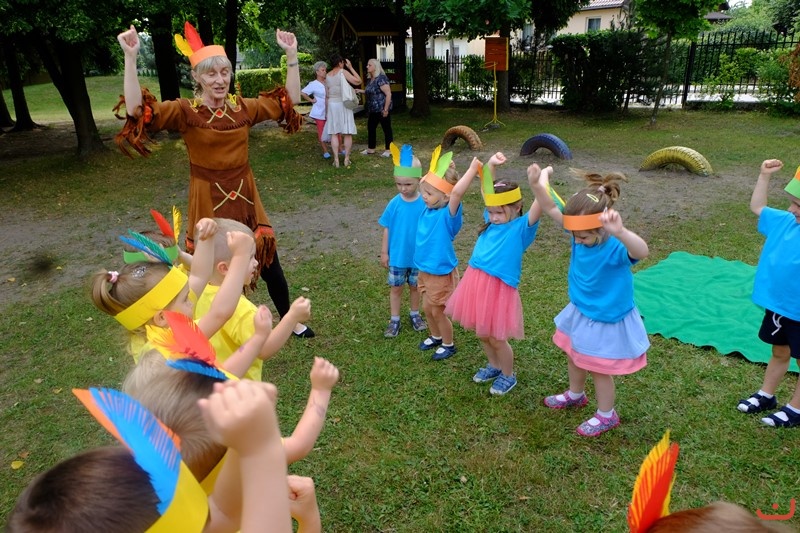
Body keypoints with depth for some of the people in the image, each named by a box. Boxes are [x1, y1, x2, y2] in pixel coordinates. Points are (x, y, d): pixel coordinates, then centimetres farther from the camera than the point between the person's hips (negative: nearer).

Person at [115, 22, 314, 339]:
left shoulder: (243, 108, 2)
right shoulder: (185, 112, -9)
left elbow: (289, 100, 8)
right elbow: (137, 110, -22)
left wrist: (291, 55, 1)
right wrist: (130, 58, -30)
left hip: (245, 199, 3)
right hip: (208, 203, -3)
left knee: (270, 265, 12)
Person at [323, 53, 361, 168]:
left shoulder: (327, 76, 8)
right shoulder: (343, 72, -7)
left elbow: (327, 95, 11)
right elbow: (358, 81, -11)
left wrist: (328, 108, 18)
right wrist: (351, 67, -2)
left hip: (332, 105, 4)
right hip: (343, 104, -4)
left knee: (334, 133, 3)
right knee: (347, 133, 3)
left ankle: (336, 160, -1)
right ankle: (347, 159, 4)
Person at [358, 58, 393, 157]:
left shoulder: (381, 78, -16)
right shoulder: (371, 79, 11)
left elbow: (388, 94, -21)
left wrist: (386, 109, -22)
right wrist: (361, 91, 12)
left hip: (382, 109, -10)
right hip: (373, 109, 10)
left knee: (386, 129, 1)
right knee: (371, 127, 14)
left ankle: (389, 150, 9)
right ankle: (371, 149, 26)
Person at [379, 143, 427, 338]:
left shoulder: (425, 203, -17)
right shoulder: (394, 203, -13)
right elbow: (387, 229, -3)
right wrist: (384, 252, 1)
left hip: (418, 255, -1)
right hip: (397, 256, 1)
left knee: (415, 286, 19)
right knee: (395, 288, 14)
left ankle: (415, 315, 40)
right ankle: (394, 320, 29)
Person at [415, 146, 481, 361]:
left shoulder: (448, 214, -27)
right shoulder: (428, 209, -6)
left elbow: (457, 192, -47)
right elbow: (431, 180, 9)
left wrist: (473, 168, -43)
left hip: (441, 273, -7)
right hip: (425, 270, 7)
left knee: (438, 311, 10)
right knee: (427, 308, 23)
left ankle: (449, 345, 35)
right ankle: (436, 337, 49)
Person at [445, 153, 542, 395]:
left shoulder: (521, 228, -11)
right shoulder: (492, 220, 6)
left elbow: (538, 208, -29)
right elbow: (487, 191, 14)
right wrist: (490, 166, 1)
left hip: (499, 290, -7)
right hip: (476, 283, 7)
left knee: (497, 338, 8)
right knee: (482, 334, 21)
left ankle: (508, 376, 34)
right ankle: (494, 366, 47)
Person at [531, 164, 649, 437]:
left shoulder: (615, 247, -35)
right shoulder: (581, 231, -15)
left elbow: (642, 251, -56)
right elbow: (551, 208, -14)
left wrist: (620, 231, -75)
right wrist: (538, 183, -31)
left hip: (606, 321, -7)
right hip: (580, 312, 7)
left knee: (599, 370, 14)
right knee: (574, 357, 28)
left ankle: (606, 416, 40)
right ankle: (575, 395, 56)